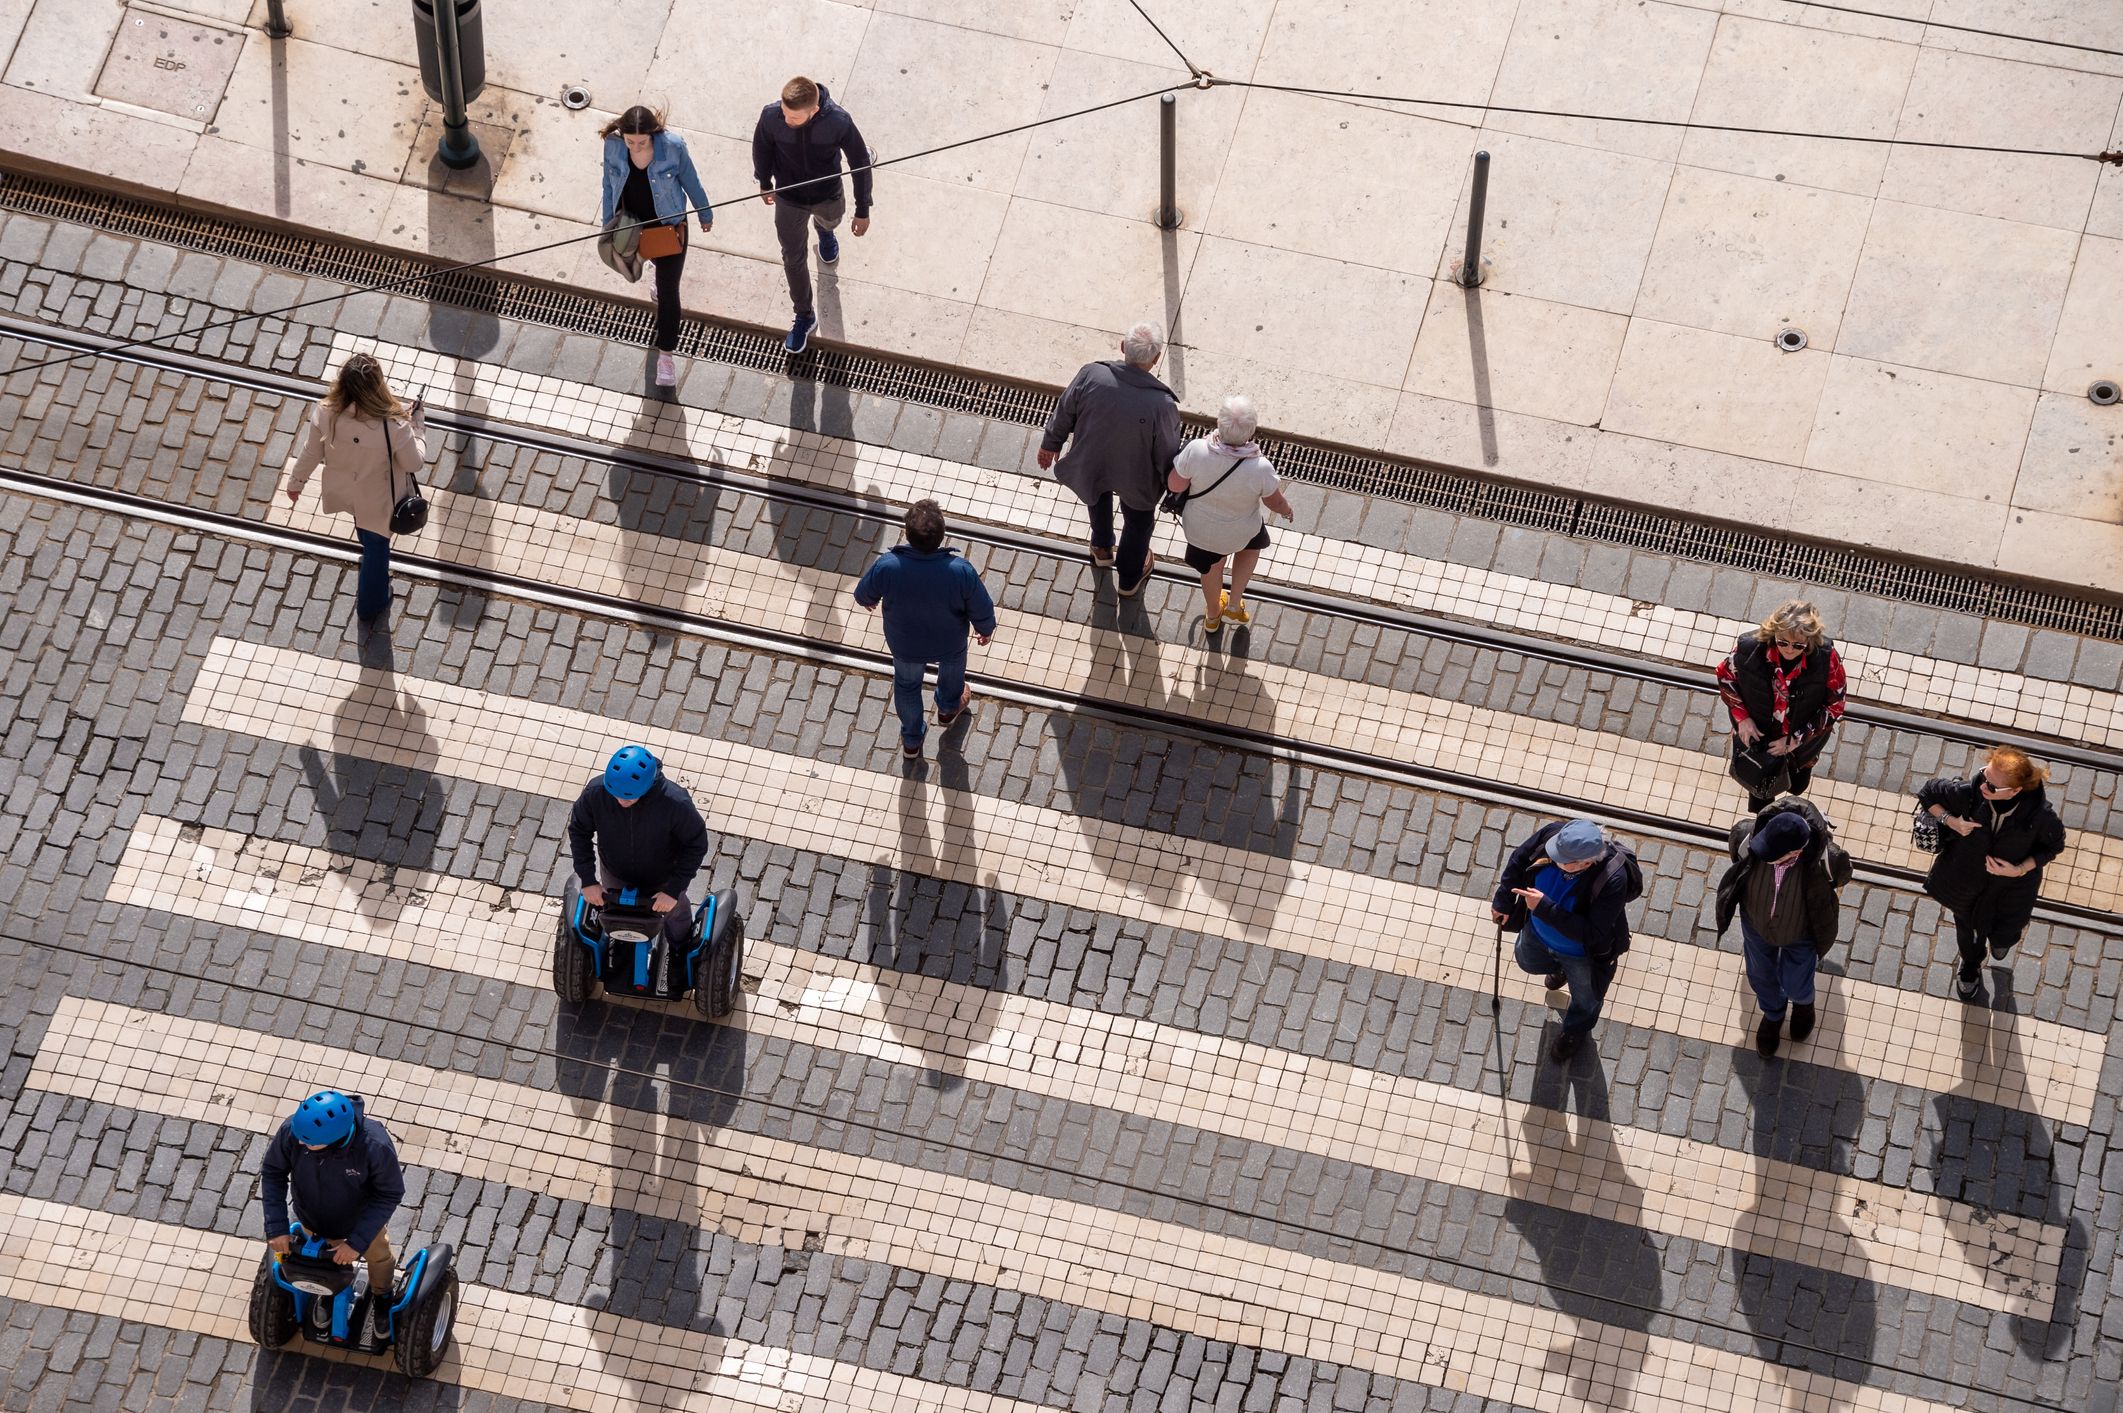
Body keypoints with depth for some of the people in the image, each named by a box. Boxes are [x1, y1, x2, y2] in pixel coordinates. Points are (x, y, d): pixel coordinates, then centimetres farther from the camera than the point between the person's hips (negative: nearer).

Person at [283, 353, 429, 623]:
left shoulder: (325, 414, -29)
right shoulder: (393, 428, -39)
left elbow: (310, 453, -12)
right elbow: (414, 464, -21)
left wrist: (295, 482, 7)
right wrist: (419, 426, -7)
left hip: (343, 490, 4)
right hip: (377, 501, -4)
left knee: (369, 539, 36)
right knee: (376, 548, 25)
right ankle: (370, 605, 48)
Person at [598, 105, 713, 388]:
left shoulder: (672, 146, -28)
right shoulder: (613, 146, -22)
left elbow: (690, 182, -10)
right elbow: (610, 186, -5)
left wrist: (705, 214, 4)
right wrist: (608, 226, 4)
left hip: (668, 227, -2)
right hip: (632, 227, 2)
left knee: (667, 292, 3)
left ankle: (666, 353, 19)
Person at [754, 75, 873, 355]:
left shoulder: (838, 122, -37)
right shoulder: (771, 116, -33)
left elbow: (859, 163, -20)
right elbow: (761, 148, -8)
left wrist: (863, 211, -10)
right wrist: (764, 182, 10)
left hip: (828, 196, 0)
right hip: (789, 199, 0)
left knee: (830, 219, 35)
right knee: (793, 258, 16)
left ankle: (824, 229, 73)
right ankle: (805, 315, 40)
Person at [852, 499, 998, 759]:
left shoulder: (887, 567, -36)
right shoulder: (961, 572, -38)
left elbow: (864, 595, -14)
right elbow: (982, 611, -21)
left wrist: (867, 600, 12)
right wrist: (985, 629, 4)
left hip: (905, 645, 0)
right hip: (950, 644, 0)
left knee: (907, 684, 32)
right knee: (952, 669, 36)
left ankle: (911, 740, 54)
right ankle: (948, 708, 66)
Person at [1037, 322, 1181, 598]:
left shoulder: (1090, 375, -31)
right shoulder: (1162, 405, -37)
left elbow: (1064, 413, -12)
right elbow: (1168, 458, -21)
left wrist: (1050, 443, 9)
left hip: (1090, 462, 2)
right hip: (1135, 478, -2)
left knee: (1098, 497, 38)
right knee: (1138, 521, 30)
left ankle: (1102, 549, 62)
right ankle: (1130, 580, 53)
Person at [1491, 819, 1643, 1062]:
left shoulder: (1613, 880, -46)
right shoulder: (1553, 833, -33)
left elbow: (1591, 934, -41)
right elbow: (1519, 859, -11)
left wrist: (1545, 908, -45)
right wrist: (1503, 902, -2)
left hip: (1583, 955, -4)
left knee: (1585, 999, 29)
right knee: (1528, 962, 37)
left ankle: (1575, 1032, 63)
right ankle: (1559, 967, 70)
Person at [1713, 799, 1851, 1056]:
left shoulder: (1826, 860, -42)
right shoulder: (1747, 836, -39)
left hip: (1802, 928, -2)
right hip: (1757, 919, 2)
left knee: (1794, 985, 22)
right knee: (1761, 974, 27)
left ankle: (1803, 1001, 61)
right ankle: (1773, 1014, 63)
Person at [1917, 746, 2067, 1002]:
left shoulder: (2040, 814, -36)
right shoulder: (1969, 793, -35)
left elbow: (2053, 846, -13)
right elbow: (1928, 793, -14)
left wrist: (2020, 870, -25)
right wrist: (1951, 821, -29)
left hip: (2010, 886, -1)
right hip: (1966, 876, 1)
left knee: (2000, 937, 23)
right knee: (1966, 927, 31)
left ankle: (2002, 937, 64)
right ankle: (1970, 966, 67)